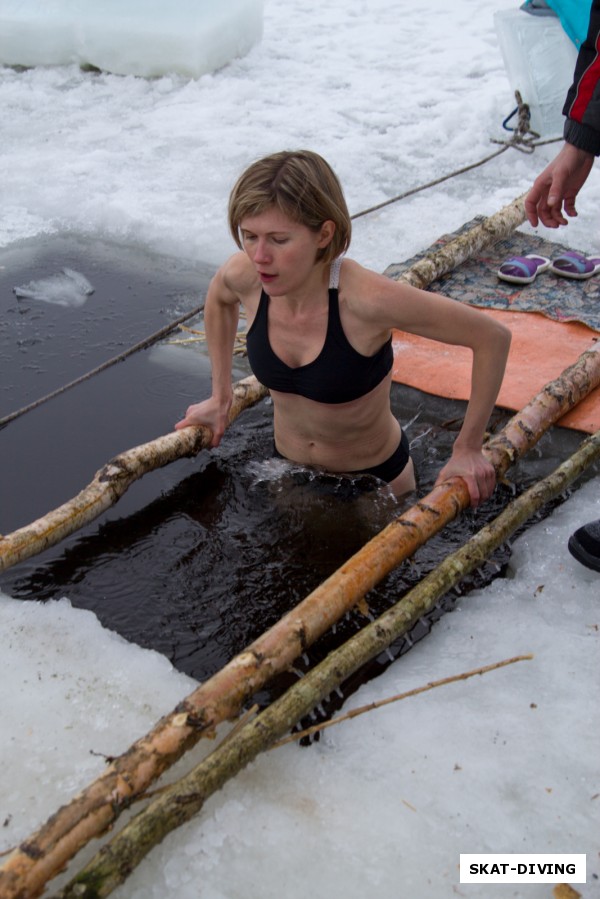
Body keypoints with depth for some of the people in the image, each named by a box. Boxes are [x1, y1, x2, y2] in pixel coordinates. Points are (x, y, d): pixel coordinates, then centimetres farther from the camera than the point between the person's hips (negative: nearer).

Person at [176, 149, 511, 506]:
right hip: (287, 465, 5)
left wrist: (468, 449, -22)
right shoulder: (244, 276, -21)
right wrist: (220, 396, 9)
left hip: (375, 477, -4)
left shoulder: (365, 298, -36)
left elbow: (493, 337, -29)